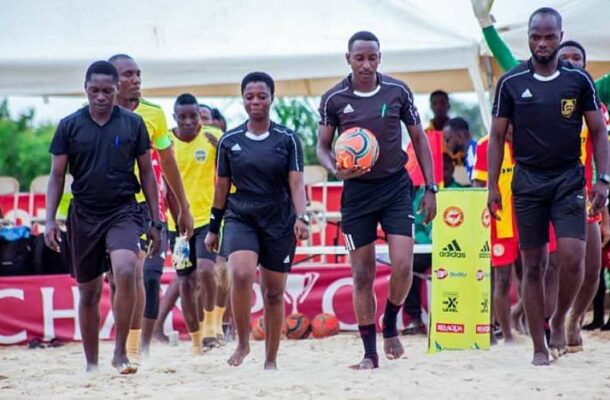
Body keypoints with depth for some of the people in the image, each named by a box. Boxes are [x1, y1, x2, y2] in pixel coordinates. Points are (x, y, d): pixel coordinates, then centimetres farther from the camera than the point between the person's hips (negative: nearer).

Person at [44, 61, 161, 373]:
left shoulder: (133, 124, 1)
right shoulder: (69, 126, 1)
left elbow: (146, 173, 6)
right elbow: (57, 175, 5)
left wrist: (156, 221, 4)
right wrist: (50, 219, -5)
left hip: (123, 211, -2)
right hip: (84, 215, 2)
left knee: (125, 272, -26)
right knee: (89, 293, 9)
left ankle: (120, 352, -16)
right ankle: (91, 364, 21)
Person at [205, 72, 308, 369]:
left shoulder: (287, 139, 0)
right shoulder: (230, 141, 4)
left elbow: (296, 183, -5)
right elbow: (222, 186, 11)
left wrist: (301, 217, -21)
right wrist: (213, 228, 13)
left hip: (279, 222, 0)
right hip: (240, 218, 0)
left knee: (274, 293, 5)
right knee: (241, 274, -25)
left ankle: (271, 359, 18)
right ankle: (242, 342, -7)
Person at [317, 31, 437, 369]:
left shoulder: (398, 91, -2)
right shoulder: (334, 99, -3)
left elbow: (418, 138, 6)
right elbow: (322, 145, 4)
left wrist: (430, 188, 1)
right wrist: (336, 169, -18)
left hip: (395, 186, 0)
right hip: (356, 190, 0)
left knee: (403, 265, -13)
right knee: (362, 275, 1)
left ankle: (390, 326, 15)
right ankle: (370, 353, 10)